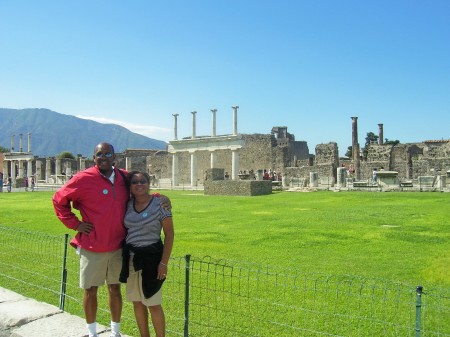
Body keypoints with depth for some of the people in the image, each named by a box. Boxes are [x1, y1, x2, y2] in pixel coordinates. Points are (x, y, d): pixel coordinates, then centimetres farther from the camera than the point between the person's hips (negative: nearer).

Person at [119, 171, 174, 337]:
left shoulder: (159, 203, -10)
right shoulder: (128, 205, 4)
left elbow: (169, 234, -9)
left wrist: (164, 263, -13)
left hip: (151, 257, -5)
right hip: (131, 258, 5)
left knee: (153, 303, -1)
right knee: (137, 302, 14)